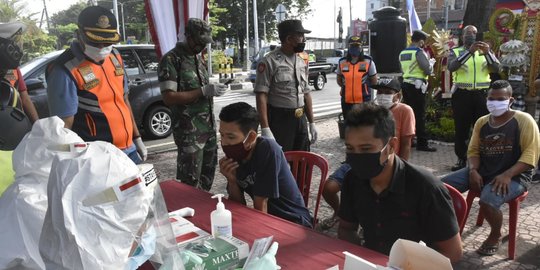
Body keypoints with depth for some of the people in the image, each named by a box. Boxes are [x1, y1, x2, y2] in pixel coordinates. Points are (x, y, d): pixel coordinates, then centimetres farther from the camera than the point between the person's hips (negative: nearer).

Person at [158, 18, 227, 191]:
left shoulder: (198, 57, 13)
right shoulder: (171, 59, -12)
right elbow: (169, 97, -20)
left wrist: (213, 90, 6)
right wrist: (204, 91, -23)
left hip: (209, 126, 8)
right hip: (189, 131, -8)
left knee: (208, 172, 17)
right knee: (190, 181, -1)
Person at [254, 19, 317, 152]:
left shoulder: (302, 62, 10)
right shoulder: (270, 61, -12)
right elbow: (261, 95, -16)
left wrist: (311, 123, 12)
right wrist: (265, 129, -23)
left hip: (300, 120, 7)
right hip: (279, 120, -6)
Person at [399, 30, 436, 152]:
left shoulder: (403, 53, 11)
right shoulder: (419, 52, -11)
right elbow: (428, 70, -12)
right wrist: (431, 62, 7)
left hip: (406, 84, 7)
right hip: (417, 86, -7)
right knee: (420, 115, -4)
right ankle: (422, 143, -1)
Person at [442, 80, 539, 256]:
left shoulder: (524, 120, -6)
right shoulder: (482, 122, 11)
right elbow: (473, 150, 11)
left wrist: (507, 175, -24)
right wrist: (473, 171, -10)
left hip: (515, 176, -5)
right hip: (483, 172, 6)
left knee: (488, 201, -34)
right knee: (444, 185, -15)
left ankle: (496, 236, -1)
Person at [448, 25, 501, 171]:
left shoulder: (485, 51, 12)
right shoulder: (455, 52, 6)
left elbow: (496, 69, -2)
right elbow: (451, 67, -16)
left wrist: (488, 53, -18)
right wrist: (469, 51, -25)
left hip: (482, 94, 2)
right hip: (461, 95, -1)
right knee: (461, 129, 2)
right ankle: (461, 159, 12)